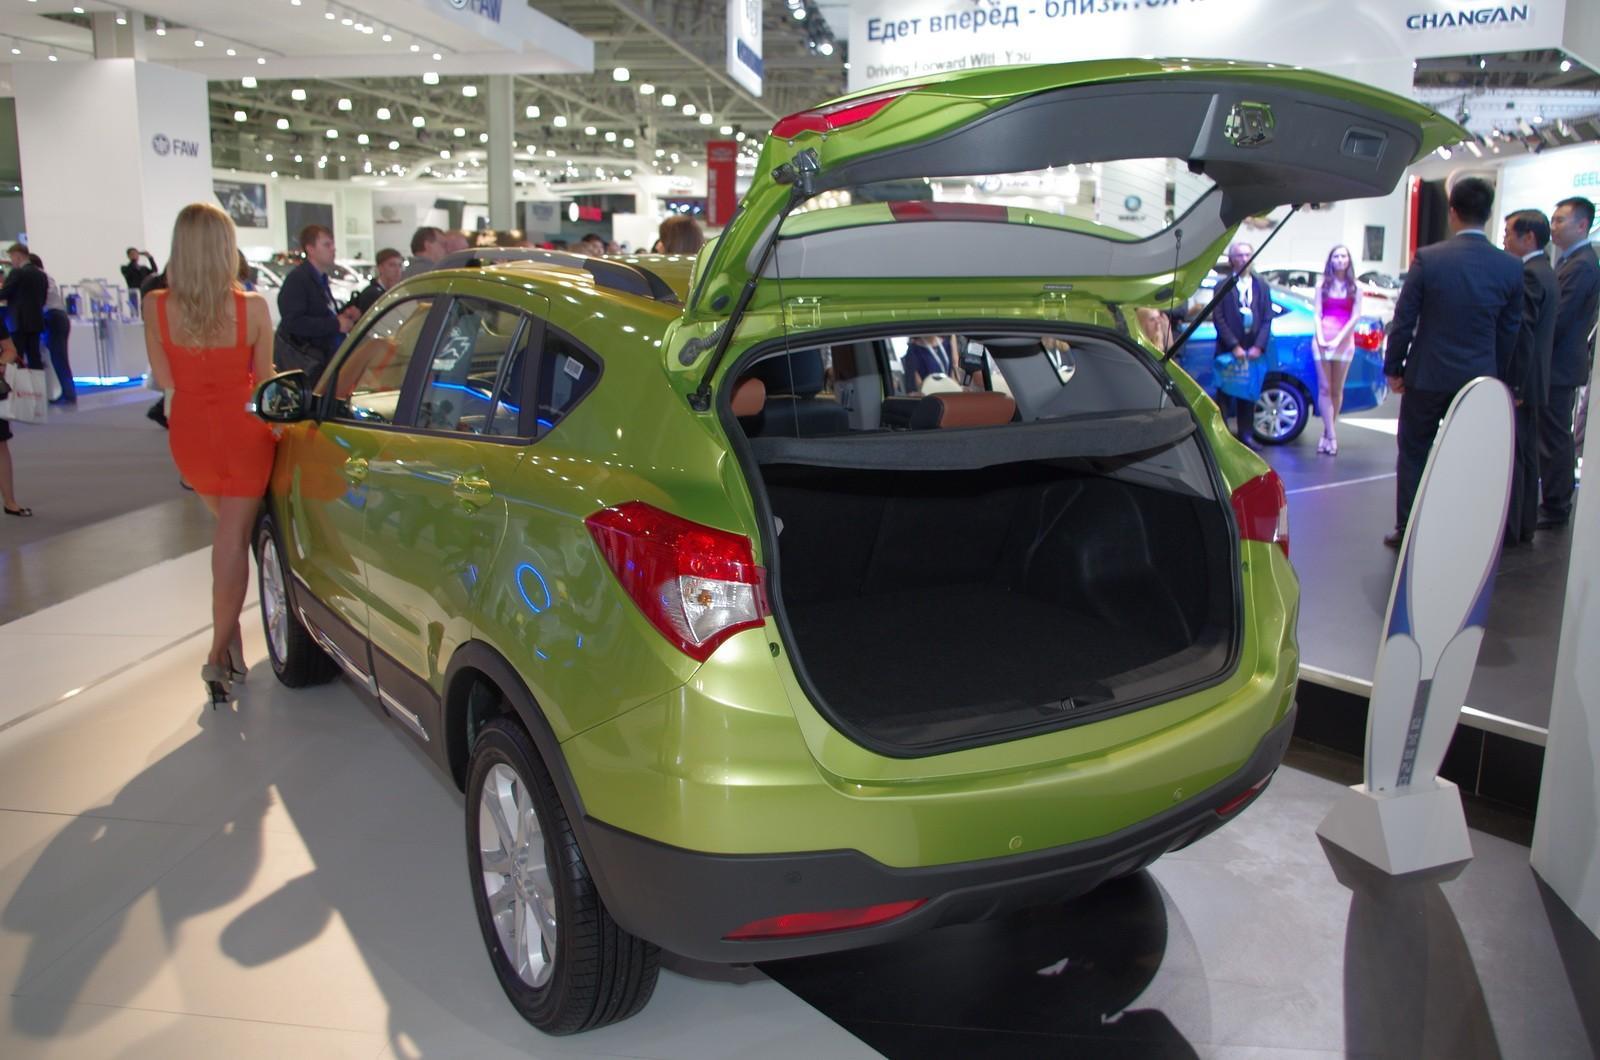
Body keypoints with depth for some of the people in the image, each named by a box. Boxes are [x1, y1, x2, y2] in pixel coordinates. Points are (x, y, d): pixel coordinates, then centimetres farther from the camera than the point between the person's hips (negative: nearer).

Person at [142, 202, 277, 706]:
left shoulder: (157, 307, -8)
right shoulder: (252, 308, -14)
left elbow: (165, 378, 1)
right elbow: (263, 377, -2)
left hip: (189, 433, 3)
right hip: (242, 431, -3)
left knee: (230, 531, 23)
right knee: (233, 539, 5)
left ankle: (229, 641, 25)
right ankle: (220, 653, 2)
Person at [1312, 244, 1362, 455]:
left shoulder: (1354, 289, 5)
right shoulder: (1322, 286, 8)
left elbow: (1355, 317, -3)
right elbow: (1317, 314, 3)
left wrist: (1338, 339, -13)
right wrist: (1320, 337, -11)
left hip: (1344, 341, 0)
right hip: (1322, 341, 0)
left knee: (1337, 390, 4)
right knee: (1324, 389, -5)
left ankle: (1327, 434, 12)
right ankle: (1331, 436, -5)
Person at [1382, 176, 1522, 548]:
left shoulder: (1427, 259, -13)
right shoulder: (1511, 268, -4)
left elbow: (1403, 321, -9)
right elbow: (1509, 333, 2)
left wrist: (1393, 369, 2)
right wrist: (1494, 377, 14)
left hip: (1427, 377, -2)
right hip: (1480, 379, 3)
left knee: (1414, 455, 11)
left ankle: (1407, 531, 14)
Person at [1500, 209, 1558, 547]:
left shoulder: (1528, 275, -17)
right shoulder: (1545, 272, 14)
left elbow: (1522, 334, -22)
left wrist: (1512, 385, -20)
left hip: (1517, 382, -10)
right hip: (1531, 381, 10)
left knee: (1510, 458, -4)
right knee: (1525, 455, 15)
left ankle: (1507, 530, 1)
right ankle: (1524, 525, 24)